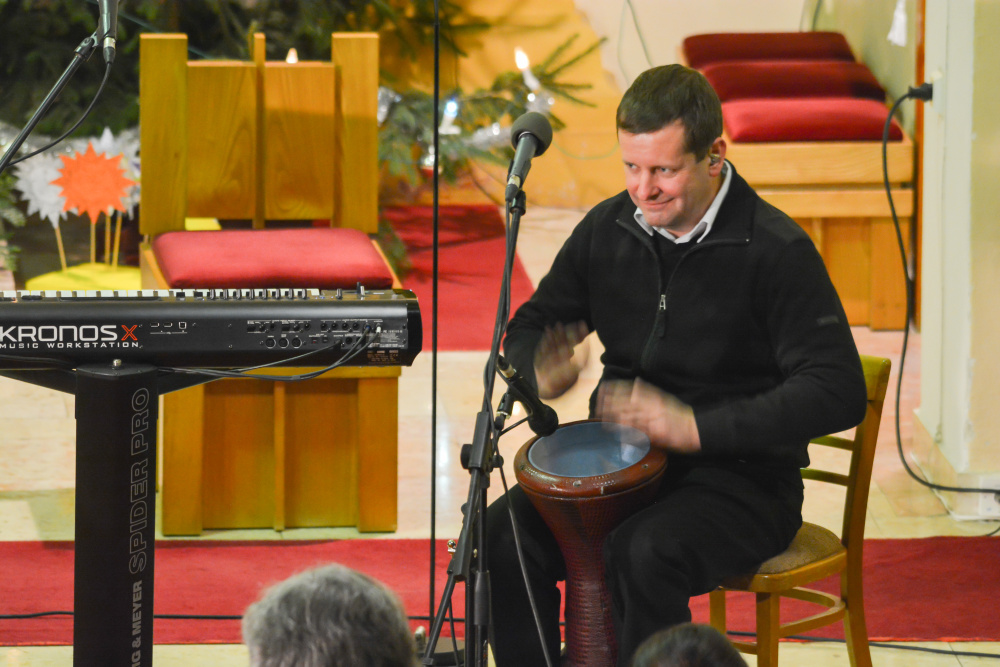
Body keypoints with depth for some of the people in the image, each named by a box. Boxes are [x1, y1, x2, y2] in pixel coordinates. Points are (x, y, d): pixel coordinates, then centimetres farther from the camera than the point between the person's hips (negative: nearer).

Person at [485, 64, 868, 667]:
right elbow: (533, 324, 19)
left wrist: (699, 427, -27)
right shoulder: (609, 228, 5)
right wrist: (544, 374, -8)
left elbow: (838, 392, -21)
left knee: (645, 554, -35)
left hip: (741, 480, -5)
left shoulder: (776, 251, -14)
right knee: (505, 533, -20)